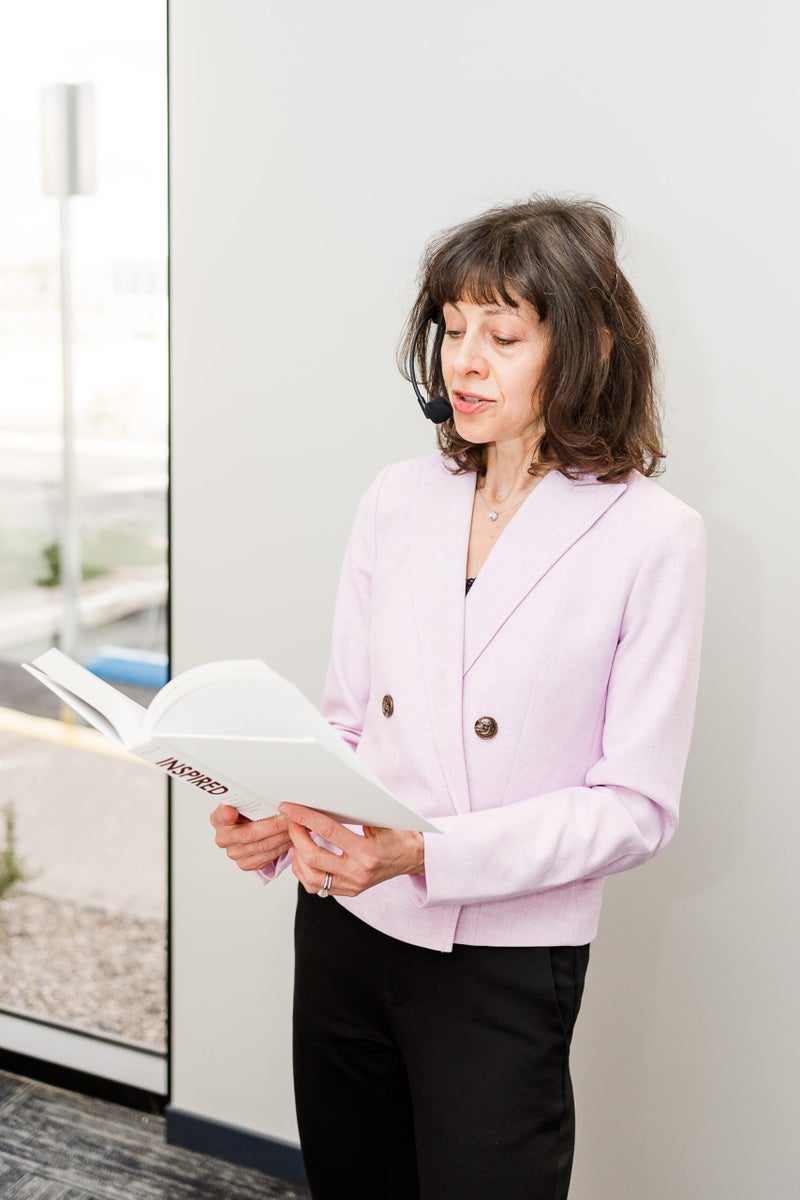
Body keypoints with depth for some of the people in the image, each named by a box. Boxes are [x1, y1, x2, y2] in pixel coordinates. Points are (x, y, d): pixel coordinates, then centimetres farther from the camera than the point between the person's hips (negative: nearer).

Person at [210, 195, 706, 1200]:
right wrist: (273, 820, -13)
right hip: (343, 929, 5)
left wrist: (426, 853, -23)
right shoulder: (397, 499, 4)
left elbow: (636, 806, -12)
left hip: (504, 964, -4)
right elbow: (345, 719, 7)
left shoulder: (650, 536, -10)